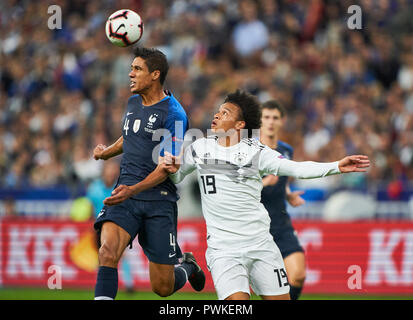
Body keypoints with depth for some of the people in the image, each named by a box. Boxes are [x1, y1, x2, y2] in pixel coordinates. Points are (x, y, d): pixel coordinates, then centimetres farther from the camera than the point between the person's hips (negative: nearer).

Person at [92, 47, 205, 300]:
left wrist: (133, 190, -27)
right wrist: (107, 152, 43)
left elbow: (168, 166, -16)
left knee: (163, 288, 1)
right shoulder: (133, 103, 12)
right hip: (125, 195, 5)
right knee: (108, 250, -25)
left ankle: (187, 266, 36)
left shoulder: (174, 114, -10)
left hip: (159, 200, -5)